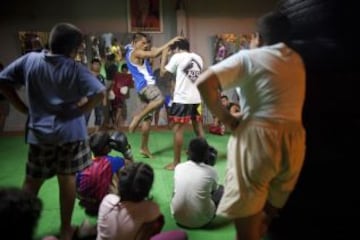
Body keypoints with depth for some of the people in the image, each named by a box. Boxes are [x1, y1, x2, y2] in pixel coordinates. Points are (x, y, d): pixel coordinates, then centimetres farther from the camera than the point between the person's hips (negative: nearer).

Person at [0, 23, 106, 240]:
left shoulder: (30, 60, -2)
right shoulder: (75, 69, -12)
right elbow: (100, 93, -21)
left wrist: (25, 109, 5)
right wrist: (80, 110, -6)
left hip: (39, 131, 3)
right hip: (70, 132, -2)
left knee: (32, 181, 16)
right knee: (67, 179, 10)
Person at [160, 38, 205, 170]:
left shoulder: (177, 57, -5)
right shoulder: (198, 58, 13)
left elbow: (162, 73, -1)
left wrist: (164, 56, 10)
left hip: (182, 99, -7)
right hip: (197, 98, 7)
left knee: (178, 129, -2)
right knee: (199, 128, 15)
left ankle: (176, 162, 1)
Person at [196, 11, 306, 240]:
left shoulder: (249, 58, -2)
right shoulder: (297, 60, 15)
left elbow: (204, 83, -13)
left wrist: (226, 118, -4)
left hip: (258, 138, -6)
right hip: (293, 141, 7)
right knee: (269, 215, 23)